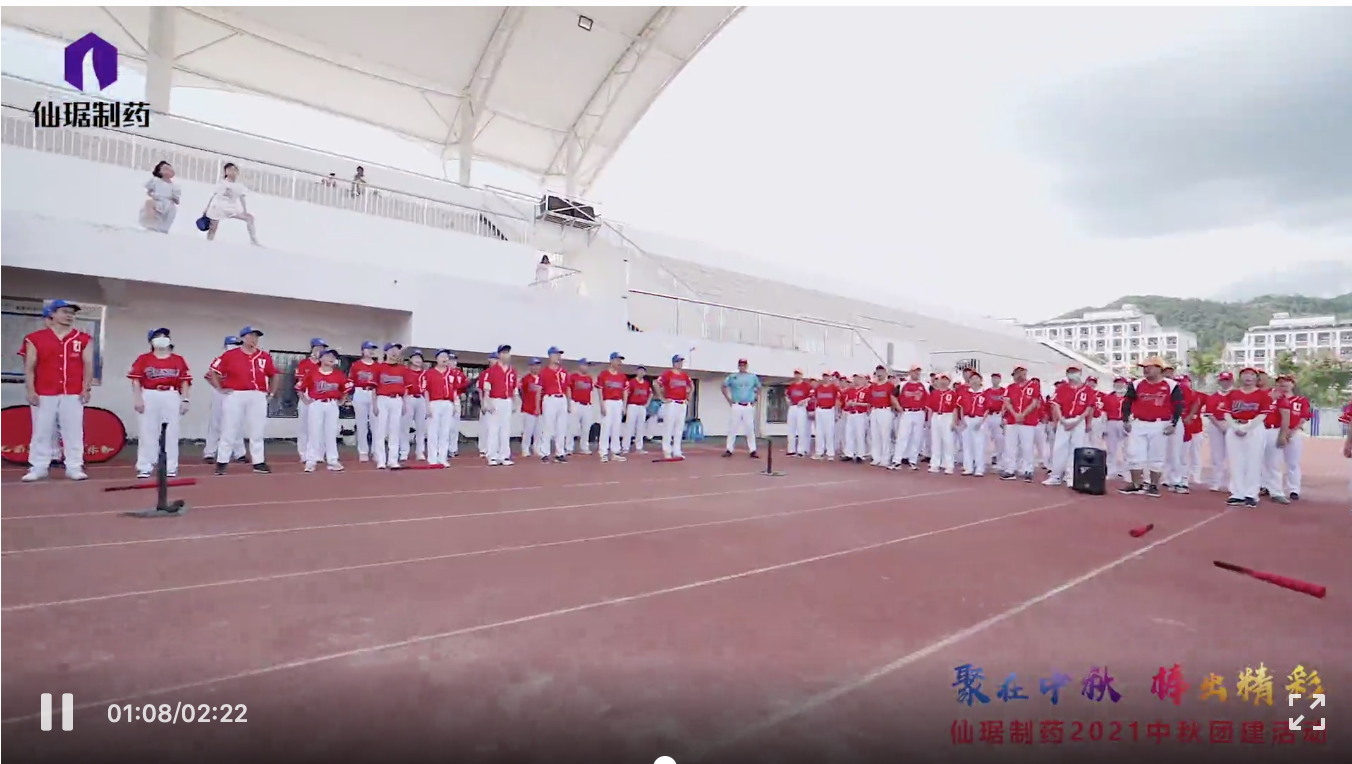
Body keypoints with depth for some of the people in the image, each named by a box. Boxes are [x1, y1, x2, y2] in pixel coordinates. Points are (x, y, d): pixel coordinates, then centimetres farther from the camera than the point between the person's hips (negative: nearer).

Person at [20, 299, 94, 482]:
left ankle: (74, 468, 3)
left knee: (74, 432, 0)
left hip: (73, 394, 0)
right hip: (44, 394, 0)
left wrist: (86, 389, -2)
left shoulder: (83, 339, 8)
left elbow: (88, 365, 6)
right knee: (41, 432, 4)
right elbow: (29, 367, 4)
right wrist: (31, 391, -3)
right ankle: (38, 468, 11)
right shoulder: (35, 339, 5)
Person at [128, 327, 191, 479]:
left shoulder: (178, 360, 10)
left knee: (171, 433, 2)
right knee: (148, 431, 0)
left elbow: (184, 382, 8)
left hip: (172, 397, 1)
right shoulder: (143, 359, 5)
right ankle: (144, 468, 5)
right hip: (149, 397, -1)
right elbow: (136, 380, 1)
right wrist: (137, 399, -7)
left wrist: (185, 400, 2)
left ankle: (171, 468, 7)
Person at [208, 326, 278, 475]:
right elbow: (212, 372, 3)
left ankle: (259, 463, 12)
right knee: (228, 431, 2)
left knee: (257, 432, 7)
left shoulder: (265, 356, 8)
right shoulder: (230, 355, 0)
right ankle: (222, 463, 9)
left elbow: (273, 375, 19)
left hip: (258, 397, 3)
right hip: (235, 396, -3)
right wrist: (221, 389, -1)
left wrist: (271, 393, 13)